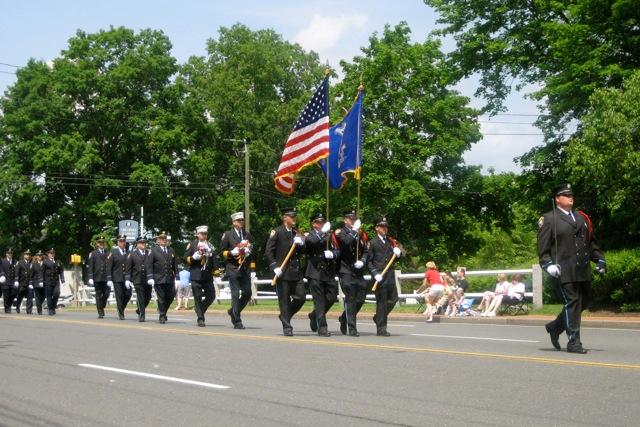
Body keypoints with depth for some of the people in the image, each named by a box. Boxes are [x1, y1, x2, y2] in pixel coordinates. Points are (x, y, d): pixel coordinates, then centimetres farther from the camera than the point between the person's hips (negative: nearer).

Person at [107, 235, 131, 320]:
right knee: (119, 296, -1)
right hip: (117, 278, -2)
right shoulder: (113, 252, 1)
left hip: (126, 278, 2)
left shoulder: (128, 253, 7)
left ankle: (121, 307, 22)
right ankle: (121, 314, 8)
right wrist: (109, 279, -8)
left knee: (128, 295, -4)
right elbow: (109, 267, -1)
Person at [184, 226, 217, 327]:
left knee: (211, 296, 0)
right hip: (196, 276, -4)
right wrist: (194, 258, -16)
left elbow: (214, 260, 16)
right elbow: (186, 258, 2)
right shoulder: (192, 245, 5)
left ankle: (199, 309, 22)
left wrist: (215, 271, 6)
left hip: (208, 276, 4)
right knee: (198, 297, -4)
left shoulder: (210, 246, 16)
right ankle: (200, 319, 0)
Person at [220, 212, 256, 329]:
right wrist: (231, 253, -17)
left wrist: (253, 270, 9)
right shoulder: (227, 235, 3)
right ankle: (237, 321, -3)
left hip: (245, 269, 4)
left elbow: (252, 252, 16)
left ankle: (233, 311, 22)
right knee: (236, 294, -7)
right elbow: (222, 252, 2)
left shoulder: (248, 235, 15)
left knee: (247, 293, 0)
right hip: (233, 268, -4)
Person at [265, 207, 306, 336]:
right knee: (284, 300, -2)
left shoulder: (296, 233, 16)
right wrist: (275, 267, -16)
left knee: (301, 297, -1)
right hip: (282, 272, -5)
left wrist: (301, 244, -4)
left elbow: (303, 252, 17)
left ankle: (285, 316, 21)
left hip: (296, 272, 5)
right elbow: (268, 252, -6)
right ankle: (287, 327, 6)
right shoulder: (277, 232, -2)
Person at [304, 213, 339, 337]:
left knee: (332, 297, 2)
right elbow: (311, 242, -21)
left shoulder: (330, 235, 15)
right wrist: (322, 232, -29)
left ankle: (314, 316, 26)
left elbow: (337, 251, 11)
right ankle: (322, 327, -1)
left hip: (329, 272, 4)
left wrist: (332, 254, -10)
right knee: (319, 300, -5)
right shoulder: (309, 235, 3)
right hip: (315, 272, -4)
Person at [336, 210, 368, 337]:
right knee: (350, 299, -7)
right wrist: (354, 230, -15)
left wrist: (362, 261, -4)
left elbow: (365, 251, 13)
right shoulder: (340, 232, -2)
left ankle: (344, 318, 29)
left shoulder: (361, 234, 15)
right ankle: (352, 328, -3)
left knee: (360, 298, 6)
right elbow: (347, 242, -23)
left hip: (358, 272, 6)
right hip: (346, 271, -6)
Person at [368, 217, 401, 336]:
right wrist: (375, 274, -16)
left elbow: (396, 258, 22)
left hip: (390, 275, 6)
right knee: (381, 301, -4)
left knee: (393, 299, 5)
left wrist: (398, 254, -1)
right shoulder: (373, 242, -1)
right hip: (380, 276, -6)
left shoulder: (391, 241, 16)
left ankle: (378, 318, 26)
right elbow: (369, 261, -5)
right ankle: (381, 328, 1)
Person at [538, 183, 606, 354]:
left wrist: (599, 259, 13)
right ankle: (573, 342, 1)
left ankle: (555, 327, 29)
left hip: (583, 270, 7)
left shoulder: (581, 217, 19)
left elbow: (591, 241, 23)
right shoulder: (548, 219, 0)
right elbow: (543, 247, -4)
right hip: (565, 271, -7)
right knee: (572, 303, -7)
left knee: (583, 301, 11)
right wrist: (548, 265, -16)